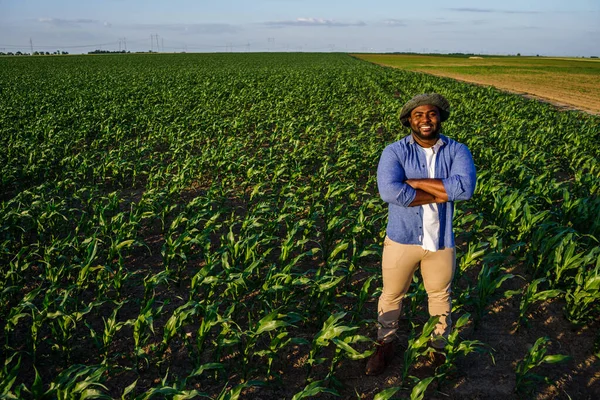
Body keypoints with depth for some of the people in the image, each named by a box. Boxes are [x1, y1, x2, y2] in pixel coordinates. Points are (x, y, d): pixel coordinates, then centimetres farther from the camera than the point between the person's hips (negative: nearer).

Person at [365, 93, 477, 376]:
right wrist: (438, 195, -23)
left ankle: (439, 346, 46)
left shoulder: (457, 151, -6)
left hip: (441, 241, 1)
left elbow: (465, 187, -25)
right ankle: (385, 345, 42)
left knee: (440, 297, 21)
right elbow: (389, 191, -29)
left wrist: (415, 182, -24)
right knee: (391, 295, 17)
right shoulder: (394, 152, -11)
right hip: (401, 239, -1)